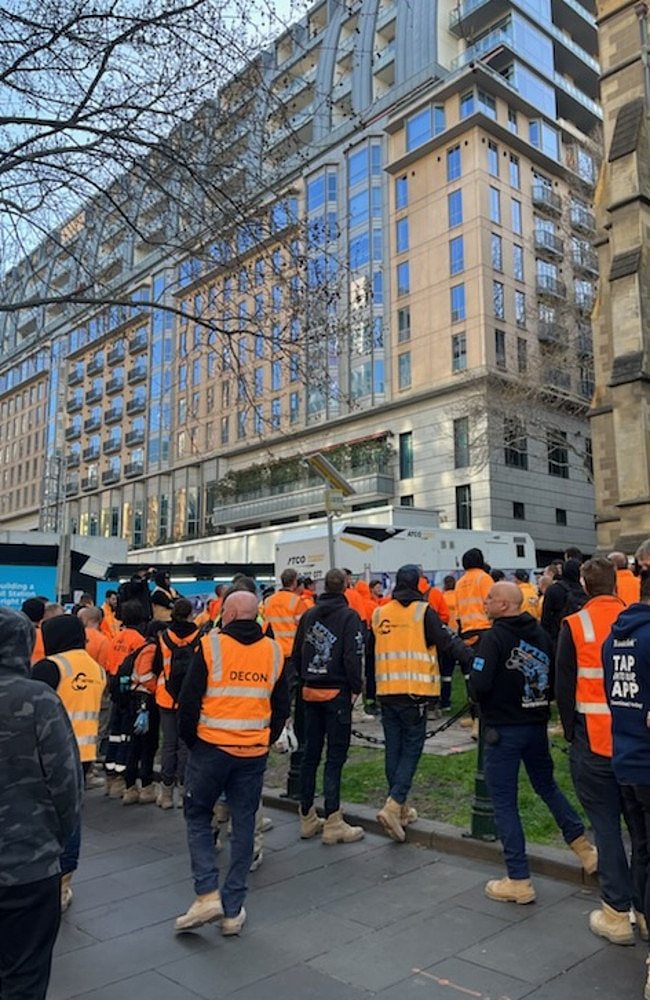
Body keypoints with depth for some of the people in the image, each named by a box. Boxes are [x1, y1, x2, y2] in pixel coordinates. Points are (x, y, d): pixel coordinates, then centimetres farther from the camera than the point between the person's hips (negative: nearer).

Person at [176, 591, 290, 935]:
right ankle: (233, 911, 18)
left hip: (211, 748, -3)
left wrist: (189, 739, 5)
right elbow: (281, 707, 9)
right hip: (254, 753, 4)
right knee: (244, 825, 12)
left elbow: (189, 700, -9)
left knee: (198, 817, 15)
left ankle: (207, 894, 3)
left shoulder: (211, 646, -10)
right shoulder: (273, 651, 3)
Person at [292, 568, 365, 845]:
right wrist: (356, 688, -6)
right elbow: (353, 656, -17)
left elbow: (296, 654, 11)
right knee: (335, 757, 0)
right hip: (338, 692, -5)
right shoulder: (348, 616, -10)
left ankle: (307, 819, 21)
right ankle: (333, 824, 2)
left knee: (310, 754, 12)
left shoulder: (308, 615, 7)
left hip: (311, 692, 6)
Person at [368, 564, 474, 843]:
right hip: (414, 692, -5)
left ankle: (401, 808, 22)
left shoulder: (379, 614, 10)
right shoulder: (422, 611, -6)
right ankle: (393, 806, -11)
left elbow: (370, 652, 19)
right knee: (412, 748, 2)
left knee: (393, 749, 13)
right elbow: (448, 641, -11)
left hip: (386, 692, 5)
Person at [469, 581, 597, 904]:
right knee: (547, 785, 25)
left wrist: (484, 702, -2)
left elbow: (479, 684, -23)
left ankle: (519, 881, 9)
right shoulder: (541, 634, 2)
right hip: (537, 726, 6)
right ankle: (584, 848, 27)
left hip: (503, 729, -6)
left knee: (504, 802, 4)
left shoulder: (494, 637, -17)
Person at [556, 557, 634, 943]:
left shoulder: (575, 626, -8)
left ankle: (617, 914, 12)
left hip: (594, 738, -3)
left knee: (606, 824, 6)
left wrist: (572, 732, 7)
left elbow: (564, 687, -5)